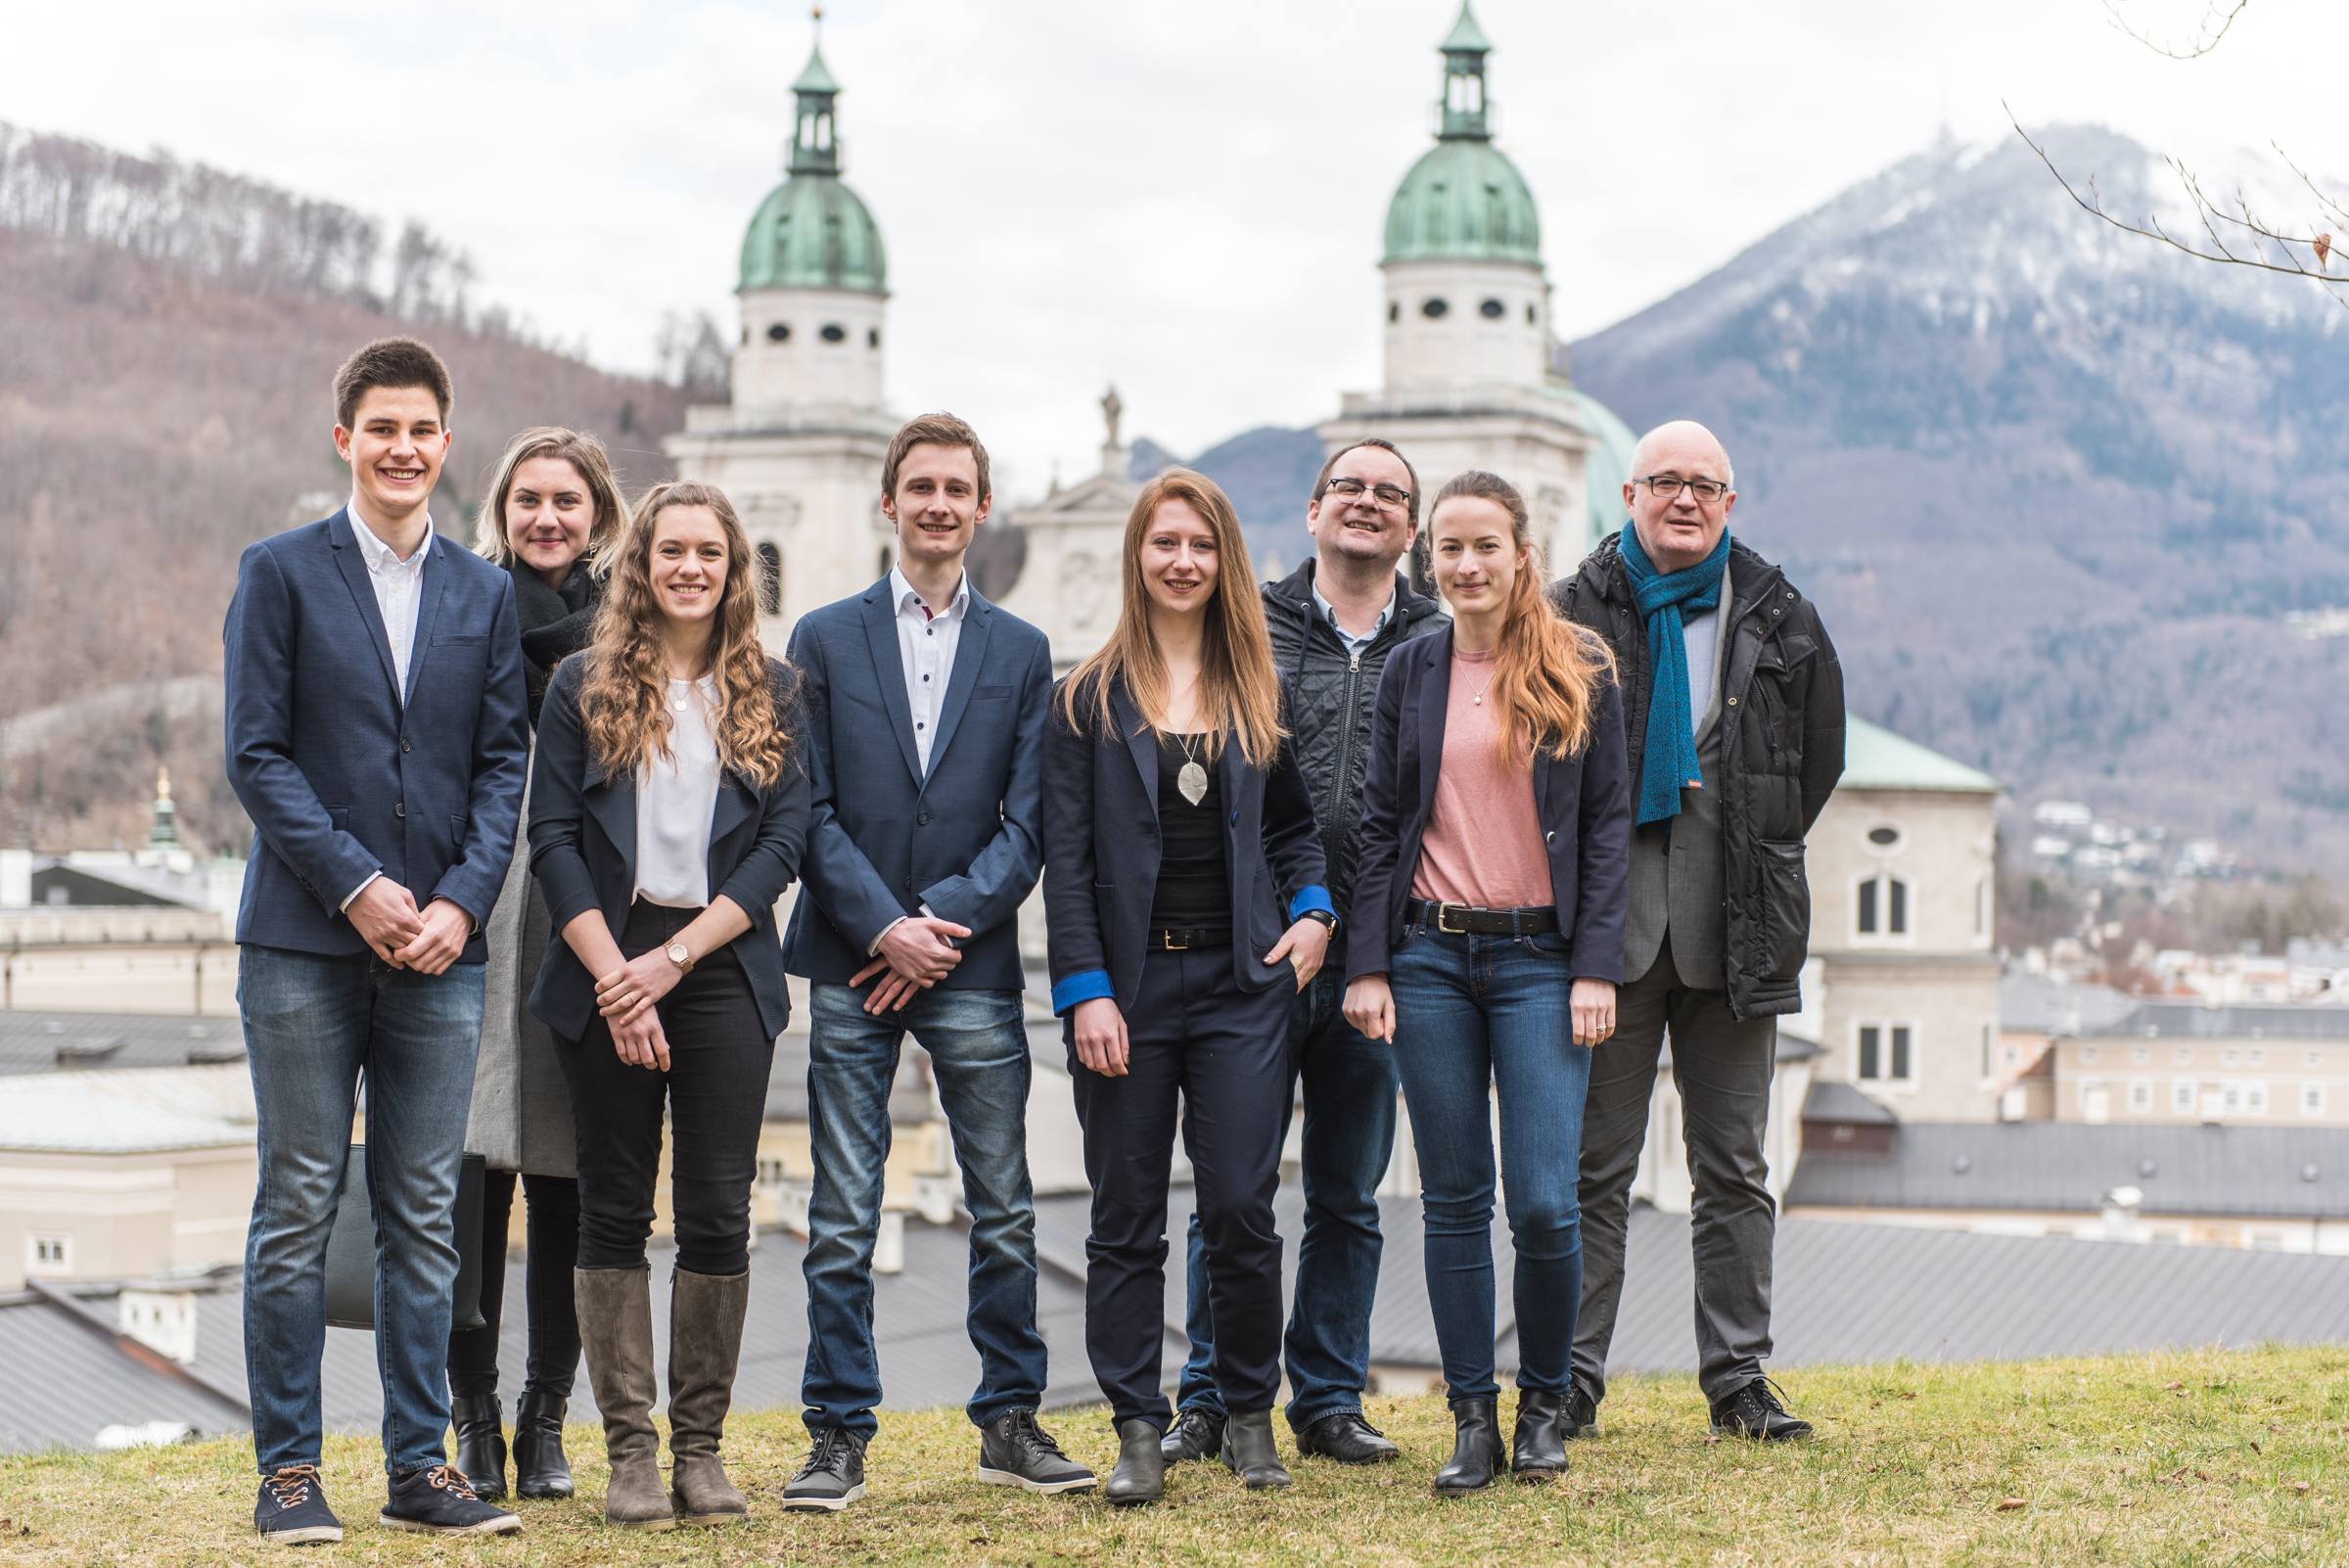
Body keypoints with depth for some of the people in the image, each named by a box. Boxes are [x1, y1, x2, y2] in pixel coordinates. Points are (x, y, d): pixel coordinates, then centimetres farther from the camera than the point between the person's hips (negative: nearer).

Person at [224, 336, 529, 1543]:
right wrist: (358, 887, -12)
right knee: (298, 1208, 0)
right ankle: (288, 1470, 6)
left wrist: (461, 901, -6)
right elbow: (256, 755, -4)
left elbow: (504, 762, 8)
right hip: (304, 943, -3)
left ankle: (420, 1466, 12)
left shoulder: (487, 595, 12)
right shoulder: (280, 573, 2)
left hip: (440, 946, 3)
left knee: (425, 1216, 5)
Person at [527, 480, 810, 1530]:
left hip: (724, 967, 1)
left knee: (718, 1214, -2)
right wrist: (615, 978, -10)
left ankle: (701, 1446, 7)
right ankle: (629, 1451, 6)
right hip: (605, 971, 0)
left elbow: (784, 841, 1)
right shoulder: (583, 687, 6)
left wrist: (677, 955, -9)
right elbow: (553, 840, 0)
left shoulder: (770, 692, 9)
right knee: (614, 1211, 1)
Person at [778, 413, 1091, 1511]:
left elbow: (1027, 824, 3)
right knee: (843, 1220, 0)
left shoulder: (1021, 653, 10)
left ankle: (1010, 1421, 15)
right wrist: (884, 929, -11)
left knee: (1004, 1213, 4)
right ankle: (839, 1435, 6)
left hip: (973, 967, 1)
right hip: (852, 966, -1)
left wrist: (939, 924, -10)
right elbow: (811, 811, 0)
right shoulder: (825, 640, 7)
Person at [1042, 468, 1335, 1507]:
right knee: (1127, 1219, 3)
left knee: (1242, 1209, -1)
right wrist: (1085, 990, -10)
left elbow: (1294, 824, 19)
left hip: (1240, 981, 1)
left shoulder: (1258, 691, 10)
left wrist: (1313, 910, 0)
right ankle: (1137, 1431, 10)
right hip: (1128, 982, -1)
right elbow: (1065, 855, -2)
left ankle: (1250, 1416, 14)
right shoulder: (1090, 698, 2)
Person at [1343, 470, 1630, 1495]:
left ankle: (1545, 1405, 13)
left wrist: (1595, 968, -7)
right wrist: (1368, 965, 0)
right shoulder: (1410, 676, 9)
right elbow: (1380, 827, 9)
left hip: (1541, 959, -2)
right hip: (1430, 958, 2)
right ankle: (1472, 1419, 13)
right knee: (1454, 1201, 4)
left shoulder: (1580, 676, 2)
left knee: (1544, 1203, -7)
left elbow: (1607, 826, 1)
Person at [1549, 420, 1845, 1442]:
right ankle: (1572, 1381, 6)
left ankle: (1737, 1378, 12)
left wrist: (1758, 852, 12)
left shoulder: (1778, 620, 8)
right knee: (1594, 1164, 1)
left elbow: (1818, 756, 18)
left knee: (1733, 1166, 7)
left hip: (1733, 929, 2)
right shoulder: (1575, 613, 1)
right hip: (1611, 924, -2)